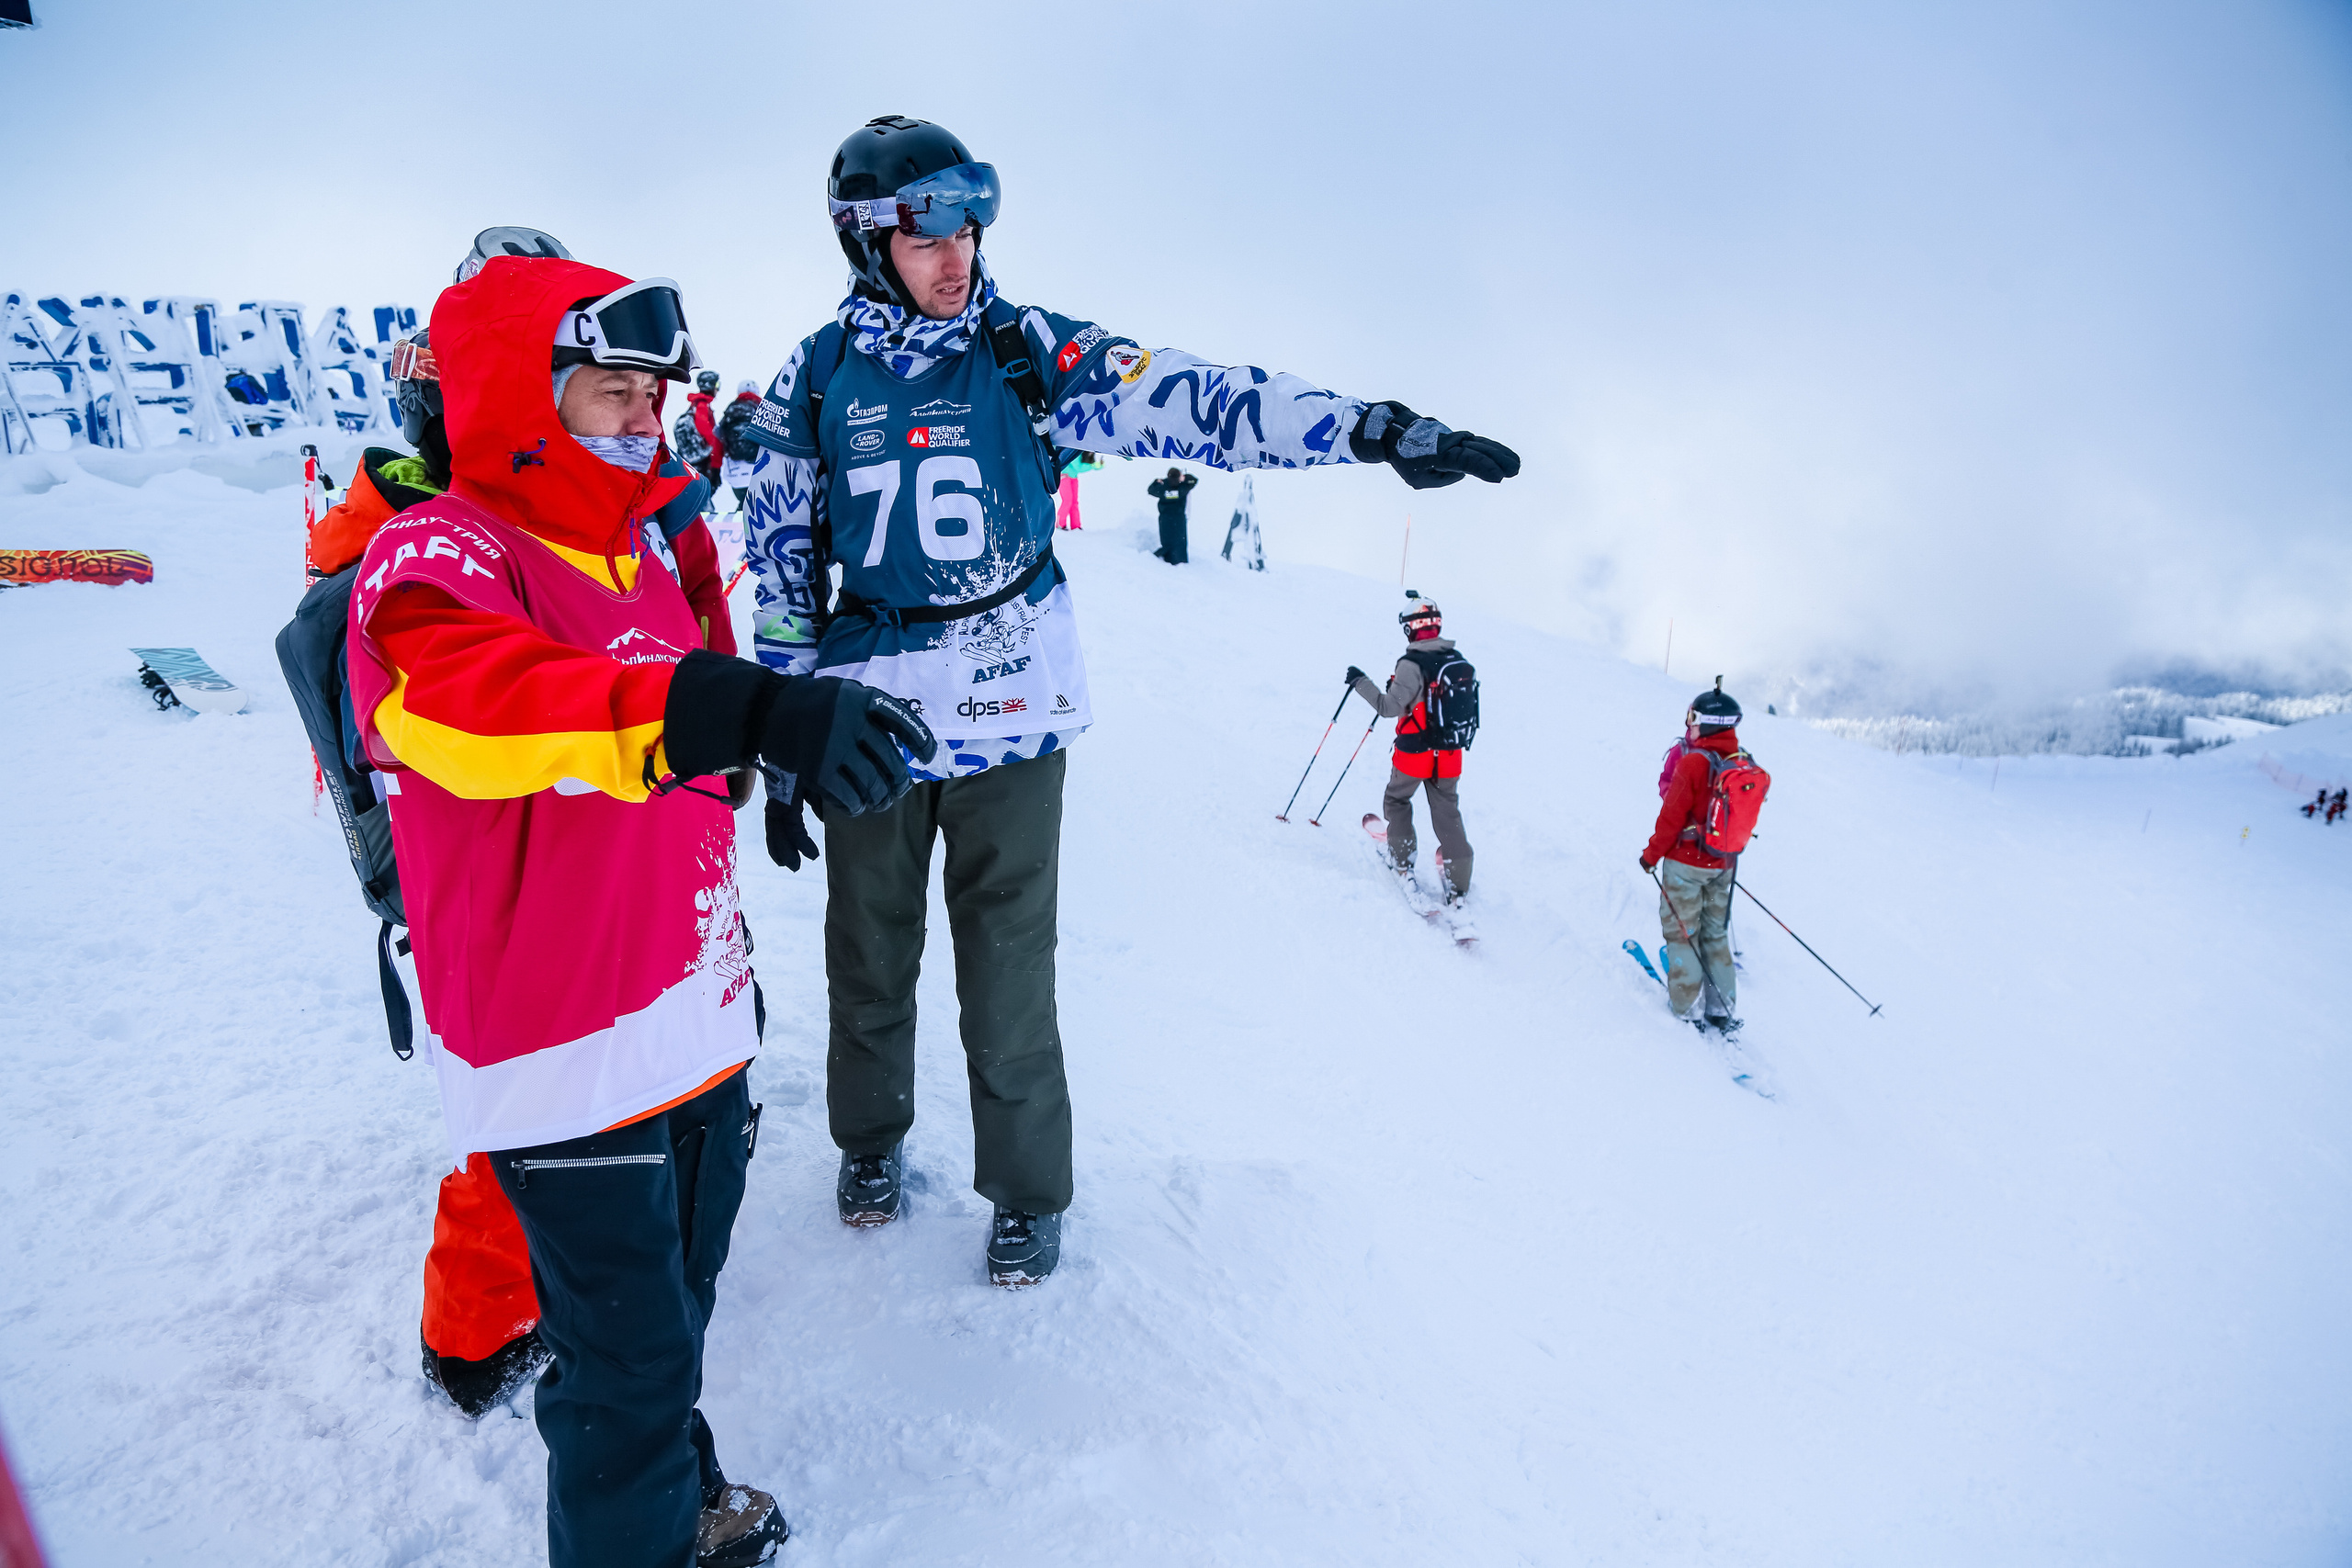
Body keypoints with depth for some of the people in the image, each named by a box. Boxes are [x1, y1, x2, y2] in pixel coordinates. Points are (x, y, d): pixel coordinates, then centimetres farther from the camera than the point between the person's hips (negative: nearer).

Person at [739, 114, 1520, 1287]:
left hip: (1009, 713, -1)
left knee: (1010, 973, 5)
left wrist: (1369, 428, -27)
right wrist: (781, 751, 5)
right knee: (869, 957, 16)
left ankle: (1027, 1189, 27)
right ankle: (870, 1139, 42)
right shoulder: (815, 381, 3)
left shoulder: (1027, 353, -1)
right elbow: (783, 580, 6)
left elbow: (1181, 398, -15)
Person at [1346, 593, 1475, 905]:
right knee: (1448, 814, 11)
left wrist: (1361, 682, -12)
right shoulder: (1458, 660, 1)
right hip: (1450, 755, 5)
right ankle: (1457, 887, 10)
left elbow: (1390, 708, -22)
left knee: (1396, 800, 21)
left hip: (1414, 752, -5)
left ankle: (1402, 862, 24)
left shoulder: (1412, 664, -19)